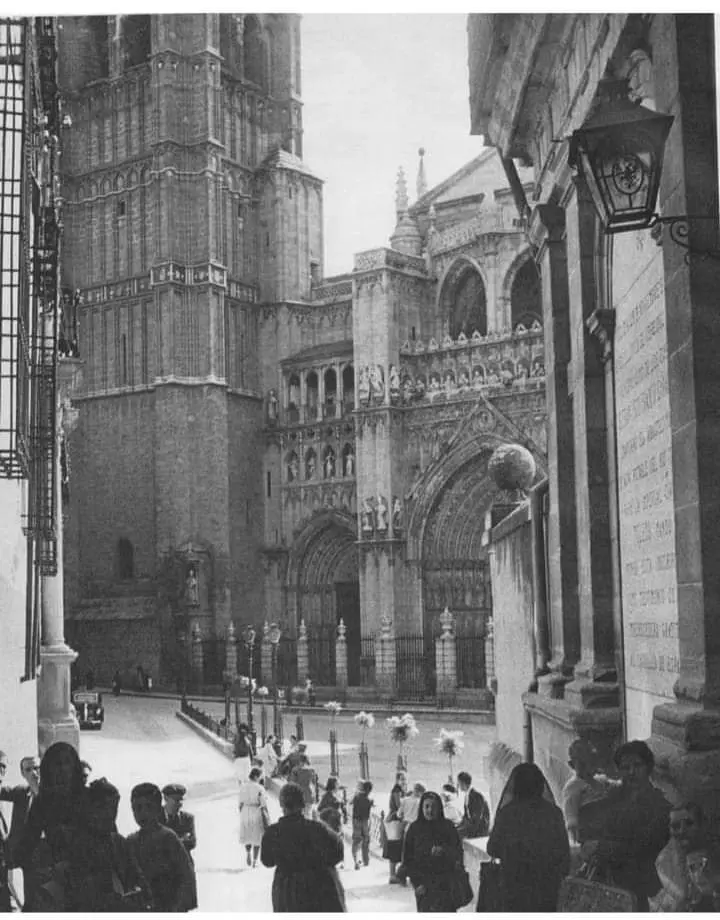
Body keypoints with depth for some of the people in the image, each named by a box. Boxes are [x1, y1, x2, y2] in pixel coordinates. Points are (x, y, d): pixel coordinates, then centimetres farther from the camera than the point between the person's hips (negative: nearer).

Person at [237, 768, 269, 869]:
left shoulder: (243, 786, -3)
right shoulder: (259, 789, -15)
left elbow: (240, 804, 1)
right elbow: (264, 806, -13)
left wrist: (241, 814, 15)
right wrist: (267, 820, -3)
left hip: (245, 812, 3)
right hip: (257, 813, -3)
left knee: (247, 835, 24)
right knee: (257, 837, 11)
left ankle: (248, 853, 3)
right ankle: (254, 861, 14)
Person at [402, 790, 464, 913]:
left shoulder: (447, 826, 3)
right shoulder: (414, 828, 3)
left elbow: (458, 851, 0)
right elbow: (407, 858, 4)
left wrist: (444, 851, -21)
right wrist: (417, 882, -4)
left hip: (445, 883, 0)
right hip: (423, 884, 0)